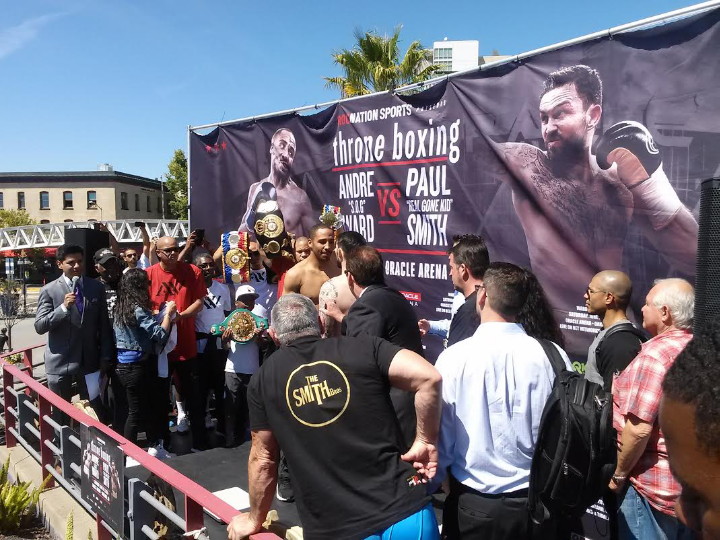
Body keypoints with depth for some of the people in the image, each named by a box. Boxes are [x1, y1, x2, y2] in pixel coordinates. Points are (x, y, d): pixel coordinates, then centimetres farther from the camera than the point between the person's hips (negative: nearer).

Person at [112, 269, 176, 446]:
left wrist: (153, 315, 11)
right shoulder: (138, 310, -19)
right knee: (136, 412, 3)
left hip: (122, 364, 9)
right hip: (136, 366, -8)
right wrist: (168, 313, -10)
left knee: (127, 410, 20)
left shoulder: (120, 307, 7)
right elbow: (160, 335, -22)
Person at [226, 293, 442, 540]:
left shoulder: (263, 380, 5)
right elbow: (428, 376, -13)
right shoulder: (362, 347, 1)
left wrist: (254, 520, 26)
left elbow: (262, 457, 11)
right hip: (405, 513, 1)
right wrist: (426, 441, 0)